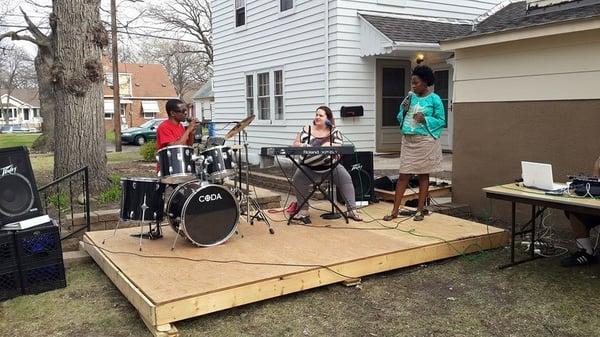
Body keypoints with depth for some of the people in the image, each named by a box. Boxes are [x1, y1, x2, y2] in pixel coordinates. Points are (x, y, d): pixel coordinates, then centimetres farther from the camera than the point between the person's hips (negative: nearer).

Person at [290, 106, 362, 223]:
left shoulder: (334, 131, 3)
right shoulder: (307, 129, 5)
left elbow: (339, 147, -8)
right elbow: (296, 144, 2)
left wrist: (329, 146, -27)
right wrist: (304, 146, -20)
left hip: (330, 166, 0)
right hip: (310, 167, 1)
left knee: (346, 178, -20)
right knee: (297, 179, -21)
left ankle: (352, 210, -13)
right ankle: (303, 210, -10)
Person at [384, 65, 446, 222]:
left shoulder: (434, 99, -4)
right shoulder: (410, 97, 10)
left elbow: (441, 121, -4)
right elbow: (401, 119, 14)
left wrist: (425, 119, -17)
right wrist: (404, 109, -5)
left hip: (425, 141, -4)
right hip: (408, 141, 4)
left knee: (423, 175, 5)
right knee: (403, 175, 2)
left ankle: (420, 210, 14)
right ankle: (395, 211, 5)